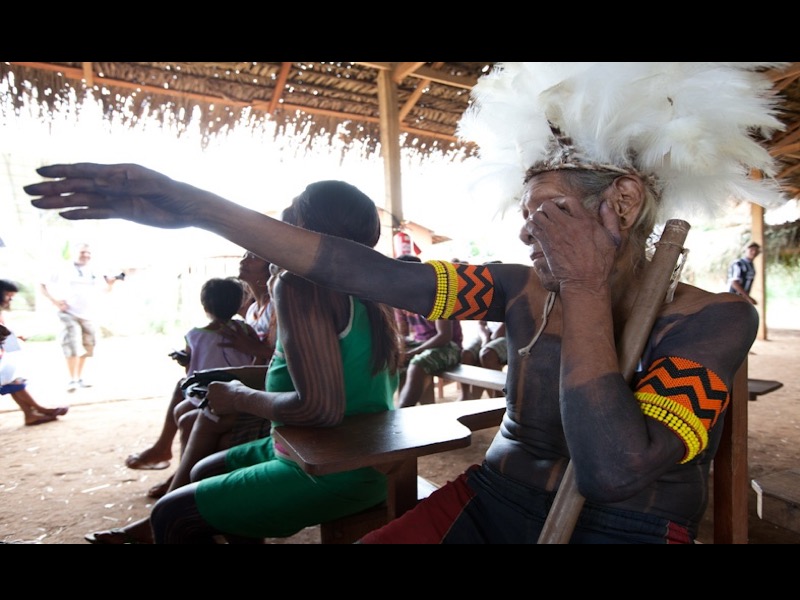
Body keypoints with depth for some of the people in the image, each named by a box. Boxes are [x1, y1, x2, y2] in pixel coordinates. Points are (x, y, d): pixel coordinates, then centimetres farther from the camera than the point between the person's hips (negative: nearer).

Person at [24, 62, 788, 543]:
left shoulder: (712, 319, -11)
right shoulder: (523, 291, -3)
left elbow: (614, 472, -27)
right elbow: (367, 273, -12)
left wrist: (586, 290, -20)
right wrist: (193, 205, -13)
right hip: (488, 505, 3)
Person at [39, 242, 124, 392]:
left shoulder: (94, 271, 6)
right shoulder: (64, 269, -5)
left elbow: (106, 289, 14)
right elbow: (42, 284, -2)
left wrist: (111, 282, -9)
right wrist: (54, 300, -14)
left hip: (88, 315, 5)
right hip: (70, 314, -5)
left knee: (86, 347, 11)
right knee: (72, 346, -14)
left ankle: (79, 378, 25)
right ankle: (72, 380, -7)